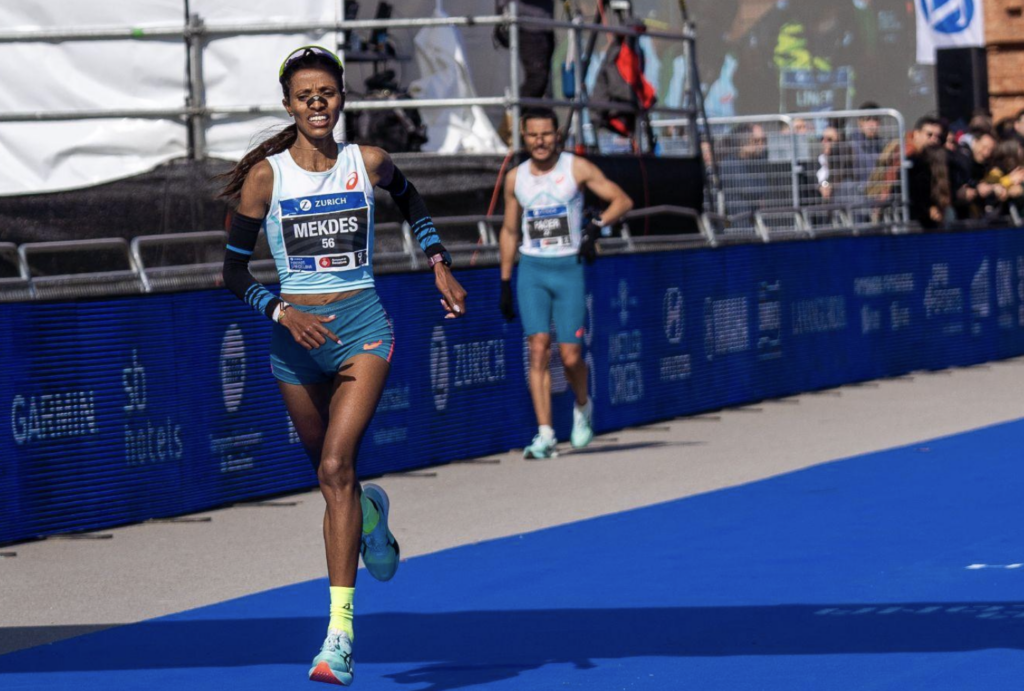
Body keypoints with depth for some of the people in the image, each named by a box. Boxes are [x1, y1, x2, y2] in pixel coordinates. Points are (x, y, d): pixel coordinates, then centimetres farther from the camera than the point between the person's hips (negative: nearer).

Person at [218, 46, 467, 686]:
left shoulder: (369, 164, -1)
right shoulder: (266, 175, -5)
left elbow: (413, 203, 24)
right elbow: (235, 273, -2)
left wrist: (440, 266, 15)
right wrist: (283, 312, -17)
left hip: (363, 326, -2)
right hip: (297, 332, 2)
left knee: (336, 466, -18)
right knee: (329, 472, 16)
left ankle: (341, 630, -21)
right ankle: (370, 512, 56)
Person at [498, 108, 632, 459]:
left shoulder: (577, 168, -2)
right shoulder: (515, 178, 7)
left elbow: (622, 200, -3)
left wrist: (597, 224, -21)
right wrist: (505, 283, 13)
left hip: (569, 268, -2)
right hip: (532, 271, 2)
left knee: (570, 355, -4)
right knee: (538, 349, -10)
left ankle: (582, 406, 29)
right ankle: (545, 434, -11)